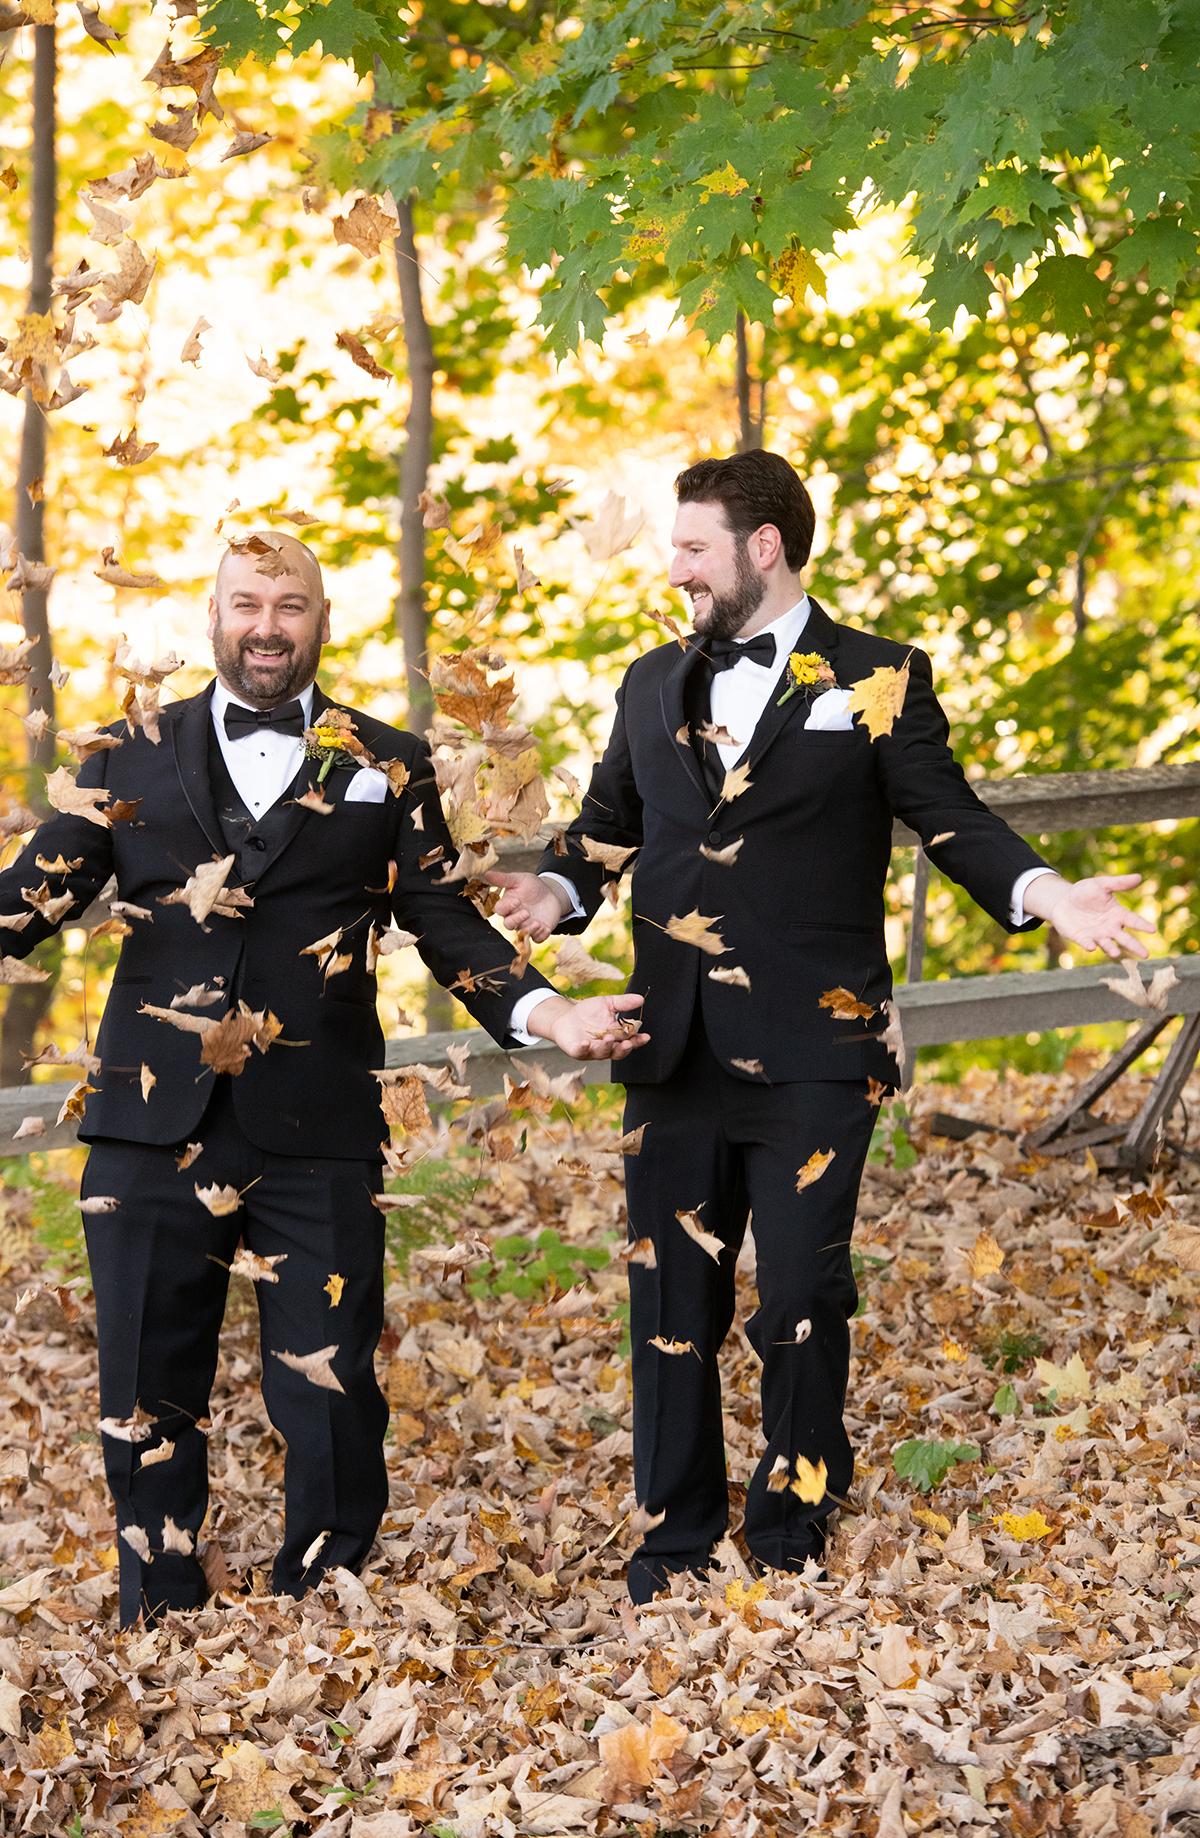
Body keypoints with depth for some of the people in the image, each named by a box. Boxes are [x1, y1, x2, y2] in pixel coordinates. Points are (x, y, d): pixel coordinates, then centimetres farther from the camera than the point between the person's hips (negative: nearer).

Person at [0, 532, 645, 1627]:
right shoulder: (132, 756, 11)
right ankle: (161, 1629, 24)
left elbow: (444, 921, 8)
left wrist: (545, 1012, -8)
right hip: (155, 1125, 1)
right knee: (148, 1393, 8)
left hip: (318, 1134, -1)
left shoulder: (389, 766, 10)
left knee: (331, 1398, 1)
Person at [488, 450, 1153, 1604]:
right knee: (672, 1302, 9)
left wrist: (1045, 894, -19)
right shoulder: (653, 684, 13)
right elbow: (607, 827, 16)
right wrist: (562, 891, -5)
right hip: (675, 1055, 4)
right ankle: (675, 1533, 23)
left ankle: (792, 1527, 22)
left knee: (801, 1301, 4)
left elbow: (949, 819, -2)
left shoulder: (877, 681, 0)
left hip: (811, 1055, -4)